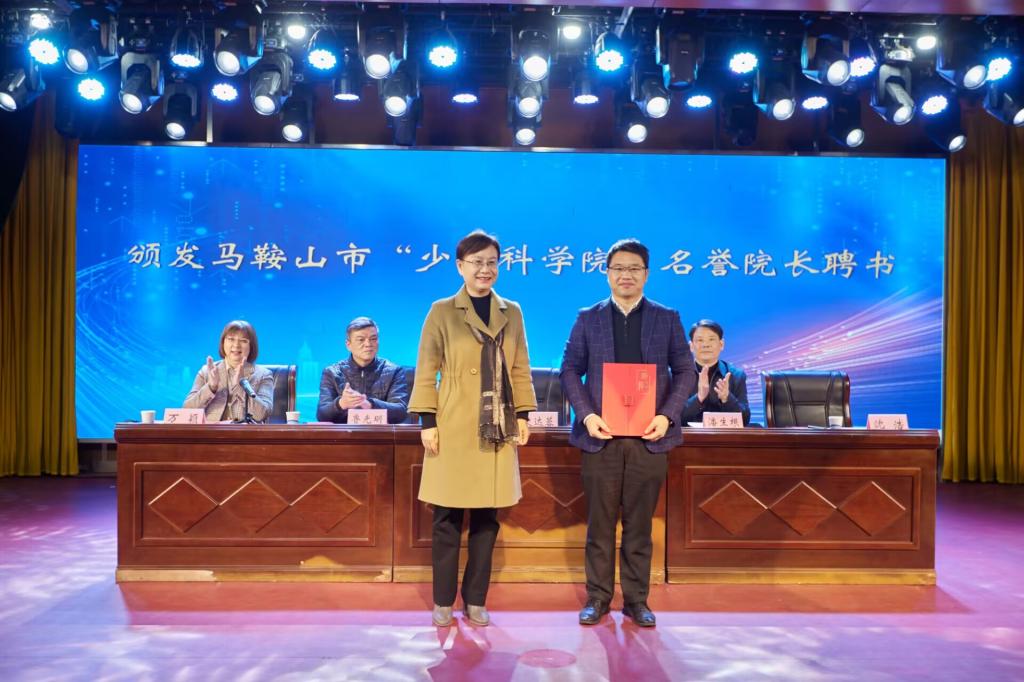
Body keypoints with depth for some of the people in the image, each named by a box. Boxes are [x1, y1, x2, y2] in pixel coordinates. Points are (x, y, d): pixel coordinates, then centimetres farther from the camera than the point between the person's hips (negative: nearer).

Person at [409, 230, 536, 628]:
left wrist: (523, 415, 4)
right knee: (448, 517, 3)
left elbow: (520, 370, 11)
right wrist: (427, 421, -7)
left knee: (487, 517, 7)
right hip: (454, 428, -3)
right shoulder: (442, 312, 0)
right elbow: (426, 371, -1)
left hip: (496, 429, 3)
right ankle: (443, 601, 18)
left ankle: (475, 600, 20)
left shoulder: (511, 313, 9)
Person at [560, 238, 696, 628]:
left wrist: (666, 415, -8)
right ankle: (598, 597, 19)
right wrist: (587, 415, -9)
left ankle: (636, 599, 20)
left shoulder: (667, 319, 7)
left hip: (649, 436, 0)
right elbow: (570, 370, 4)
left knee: (639, 524, 8)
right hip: (601, 435, 0)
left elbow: (685, 372, 6)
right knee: (599, 523, 7)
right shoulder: (588, 319, 6)